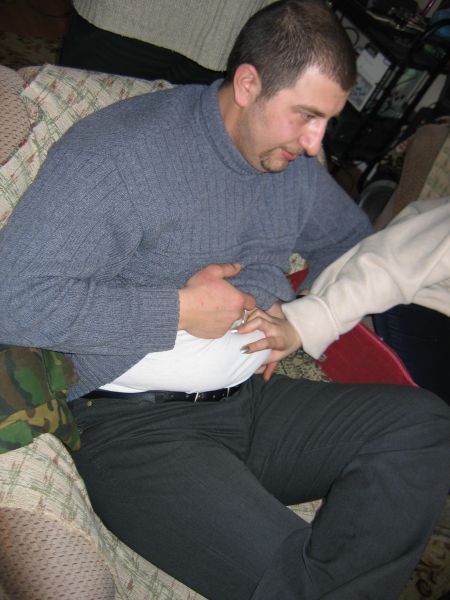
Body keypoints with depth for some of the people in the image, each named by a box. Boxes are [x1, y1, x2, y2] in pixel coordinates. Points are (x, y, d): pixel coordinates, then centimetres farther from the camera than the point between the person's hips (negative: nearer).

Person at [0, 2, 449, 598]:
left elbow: (352, 238, 28)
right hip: (137, 425, -7)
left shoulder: (295, 166, 9)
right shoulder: (120, 151, -12)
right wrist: (181, 310, -15)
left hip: (255, 398, 7)